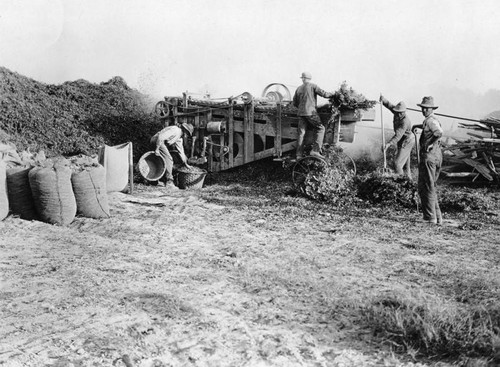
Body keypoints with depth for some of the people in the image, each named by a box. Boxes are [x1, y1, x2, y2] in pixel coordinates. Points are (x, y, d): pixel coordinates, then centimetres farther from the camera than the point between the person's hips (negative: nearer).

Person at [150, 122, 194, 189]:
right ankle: (169, 182, -13)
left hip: (163, 143, 10)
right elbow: (161, 136, -25)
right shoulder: (175, 130, -16)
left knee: (170, 161, 11)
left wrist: (185, 164, 22)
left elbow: (181, 151, 22)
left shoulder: (179, 138, 16)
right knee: (168, 159, -13)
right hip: (157, 141, -10)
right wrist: (157, 149, -25)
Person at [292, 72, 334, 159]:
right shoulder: (312, 86, -1)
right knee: (320, 129, 3)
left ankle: (299, 155, 2)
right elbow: (323, 94, -8)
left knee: (301, 133, 5)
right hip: (311, 112, -5)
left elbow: (294, 103, 18)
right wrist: (332, 94, 10)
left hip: (301, 113, 5)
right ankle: (315, 150, -11)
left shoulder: (299, 89, 15)